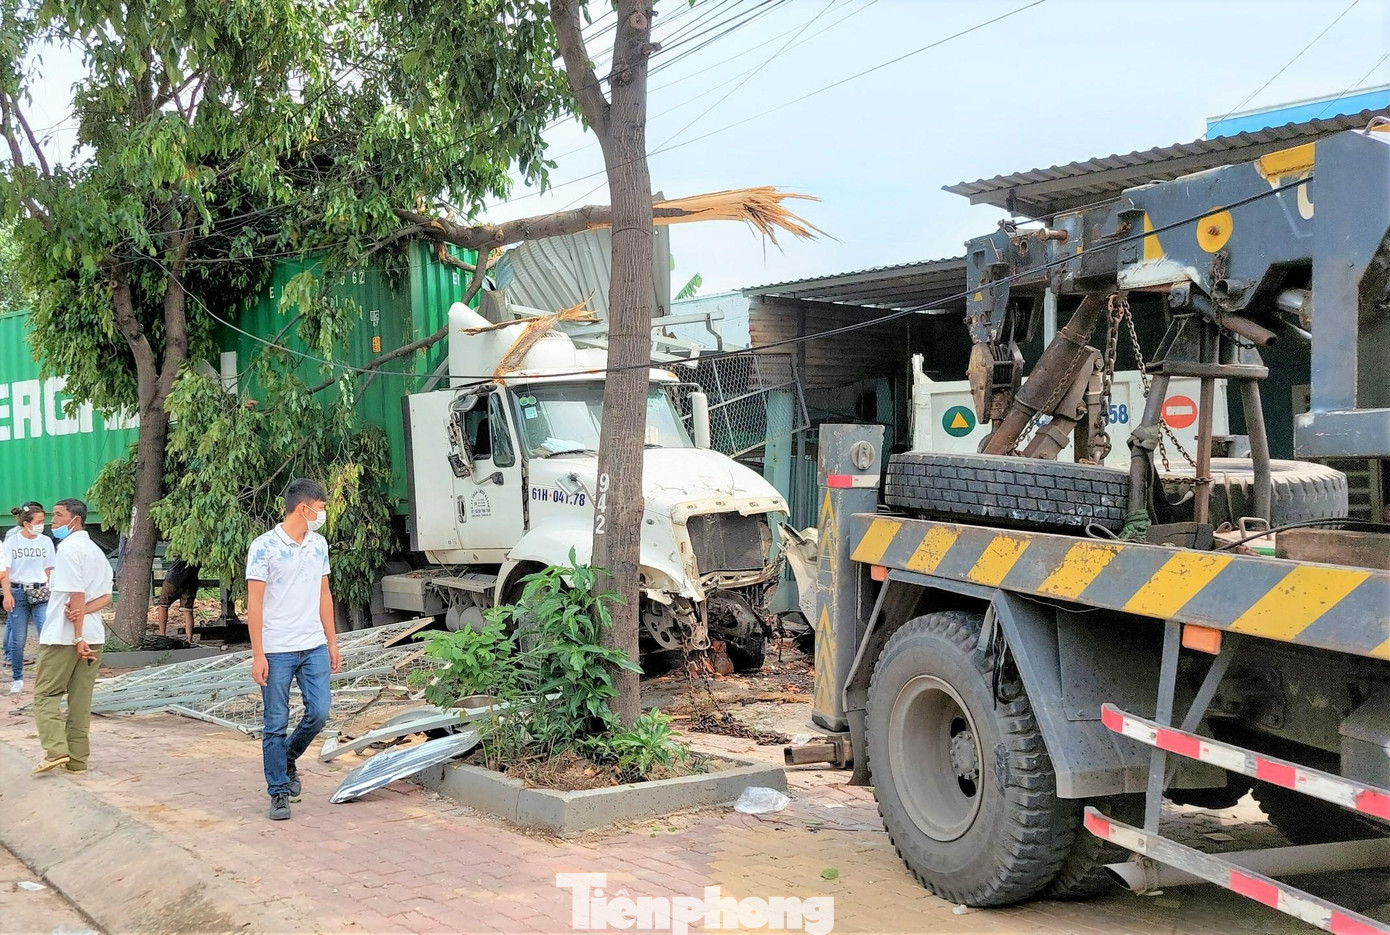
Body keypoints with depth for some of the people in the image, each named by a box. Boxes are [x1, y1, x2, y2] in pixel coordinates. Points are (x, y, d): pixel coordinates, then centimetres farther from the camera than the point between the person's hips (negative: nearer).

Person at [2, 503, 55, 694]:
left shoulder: (46, 541, 6)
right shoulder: (11, 542, 0)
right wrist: (7, 594, -12)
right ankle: (17, 679, 17)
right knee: (18, 639, 3)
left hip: (41, 593, 1)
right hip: (18, 593, -1)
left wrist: (51, 591, 12)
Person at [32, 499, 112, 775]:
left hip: (64, 635, -8)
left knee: (46, 693, 1)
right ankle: (77, 759, 10)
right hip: (94, 635, 8)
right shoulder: (97, 551, 16)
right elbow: (106, 597, 12)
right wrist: (84, 611, -7)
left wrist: (78, 637, -18)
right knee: (81, 698, 8)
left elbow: (76, 595, -17)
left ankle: (56, 750, -12)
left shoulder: (68, 548, -11)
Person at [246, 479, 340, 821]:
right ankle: (279, 793, 14)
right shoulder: (264, 547, -10)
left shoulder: (319, 545, 9)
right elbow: (254, 603, -10)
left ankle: (288, 759, 29)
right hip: (276, 650, -5)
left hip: (314, 648, 5)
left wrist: (332, 642, 13)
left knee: (319, 713, 1)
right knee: (276, 724, 3)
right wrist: (257, 655, -13)